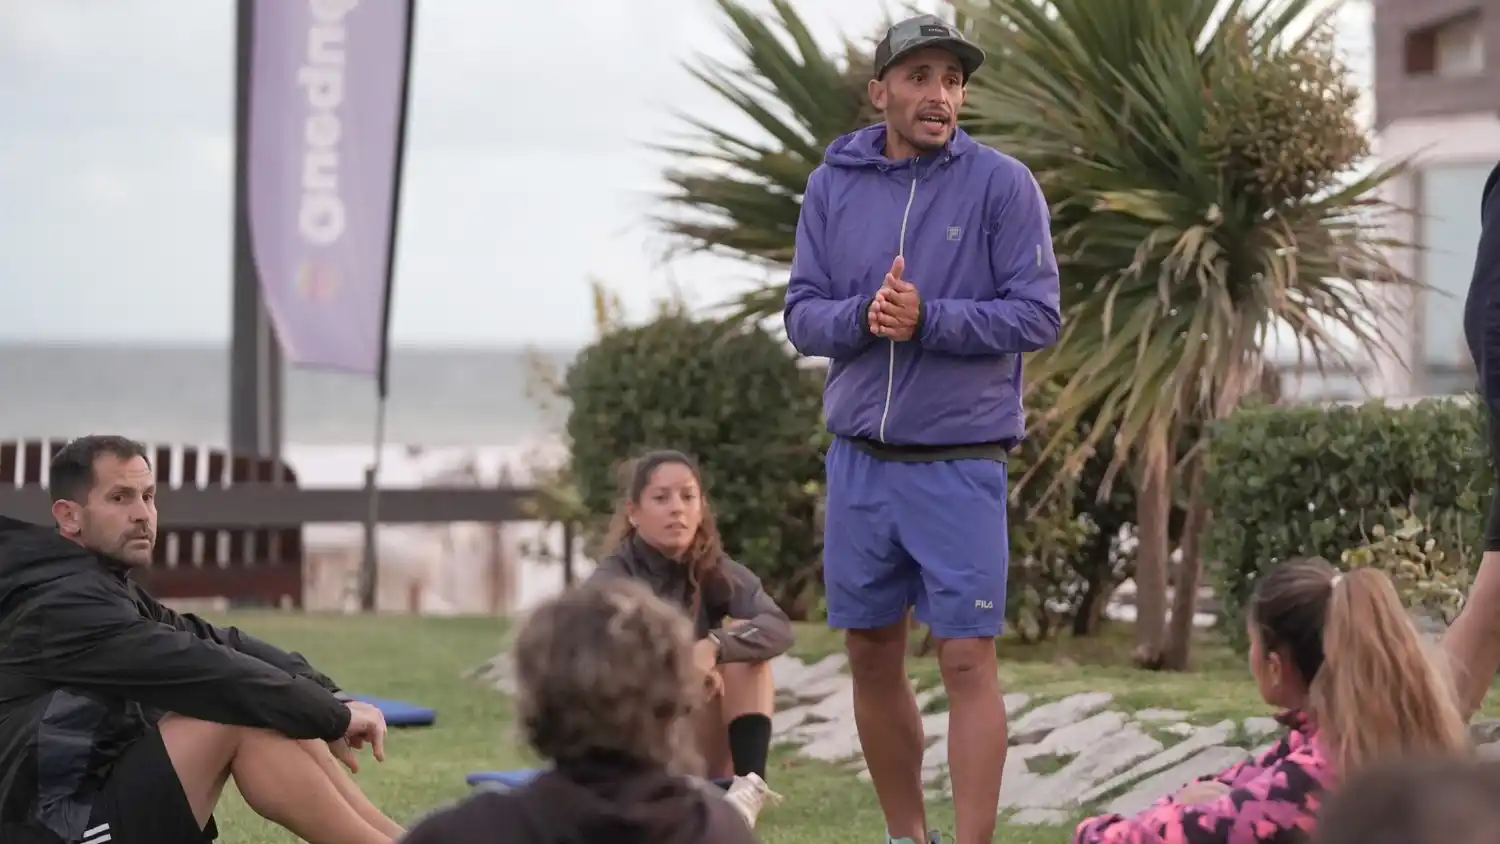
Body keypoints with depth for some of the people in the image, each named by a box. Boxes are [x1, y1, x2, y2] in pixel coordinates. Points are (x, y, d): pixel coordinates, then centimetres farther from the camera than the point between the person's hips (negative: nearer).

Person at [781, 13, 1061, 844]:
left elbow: (1037, 316, -9)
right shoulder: (832, 187, 5)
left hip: (959, 463, -4)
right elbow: (802, 315, 4)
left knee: (968, 662, -6)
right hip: (859, 460, 4)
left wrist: (928, 318, -21)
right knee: (872, 658, 11)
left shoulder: (1002, 185, -5)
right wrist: (863, 316, -16)